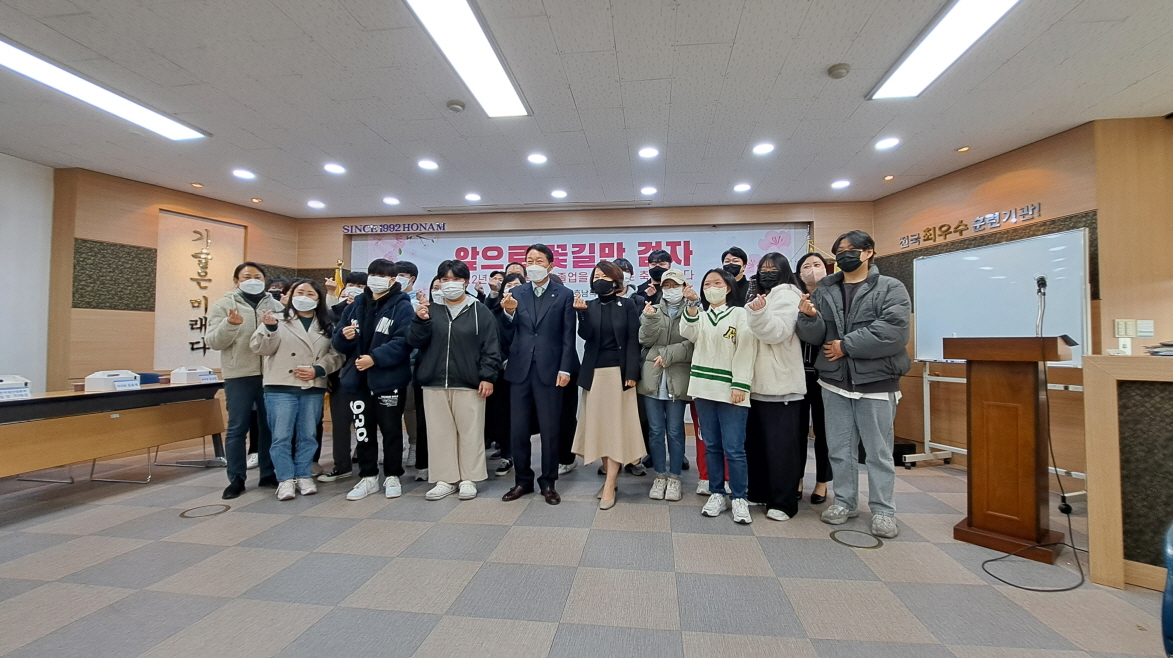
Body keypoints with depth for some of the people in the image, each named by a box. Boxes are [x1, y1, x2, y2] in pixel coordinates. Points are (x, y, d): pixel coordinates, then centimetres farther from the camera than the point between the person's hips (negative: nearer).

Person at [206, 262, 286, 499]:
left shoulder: (276, 306, 9)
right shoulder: (223, 305, 4)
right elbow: (214, 342, -5)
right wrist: (229, 324, -21)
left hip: (271, 374, 2)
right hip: (239, 376, -2)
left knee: (269, 427, 10)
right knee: (237, 428, 4)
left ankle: (269, 474, 21)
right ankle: (236, 479, 15)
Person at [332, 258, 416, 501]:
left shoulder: (402, 307, -6)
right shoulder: (357, 305, 12)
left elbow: (403, 342, -18)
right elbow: (338, 341, 13)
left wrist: (375, 358, -25)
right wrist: (344, 336, -11)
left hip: (389, 380, -5)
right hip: (358, 379, 6)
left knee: (391, 430, 6)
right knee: (363, 430, 13)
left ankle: (393, 477, 21)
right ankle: (368, 477, 27)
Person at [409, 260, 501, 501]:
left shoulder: (480, 311, 1)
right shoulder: (431, 310, 9)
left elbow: (491, 347, -3)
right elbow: (415, 343, 3)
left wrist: (487, 377, -10)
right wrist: (420, 321, -13)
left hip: (469, 383, -3)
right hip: (434, 383, 3)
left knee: (470, 432, 3)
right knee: (439, 433, 8)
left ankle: (468, 479, 17)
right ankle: (445, 479, 21)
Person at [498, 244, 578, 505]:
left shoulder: (564, 294, 2)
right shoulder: (516, 294, 8)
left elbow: (568, 336, -2)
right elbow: (509, 336, 5)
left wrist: (565, 369, -9)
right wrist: (509, 313, -12)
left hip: (549, 370, -2)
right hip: (520, 370, 3)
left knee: (550, 430, 6)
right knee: (519, 429, 10)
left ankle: (548, 482, 22)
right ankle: (522, 480, 27)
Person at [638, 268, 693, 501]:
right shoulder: (651, 310, 11)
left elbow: (693, 345, -7)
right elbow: (645, 340, 0)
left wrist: (668, 355, -14)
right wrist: (650, 319, -14)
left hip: (677, 380, -2)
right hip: (652, 378, 3)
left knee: (675, 431, 5)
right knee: (655, 430, 8)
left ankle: (674, 477, 20)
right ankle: (660, 476, 22)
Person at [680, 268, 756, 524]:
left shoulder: (740, 314, 5)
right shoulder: (699, 316, 17)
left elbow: (745, 351, -4)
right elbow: (687, 333, -5)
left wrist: (740, 385, -13)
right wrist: (692, 305, -20)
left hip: (731, 391, -4)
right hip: (704, 388, 4)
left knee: (734, 448, -4)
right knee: (711, 446, 10)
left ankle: (739, 498, 10)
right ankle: (716, 494, 20)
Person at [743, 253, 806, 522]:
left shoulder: (786, 296, -3)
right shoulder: (760, 298, 21)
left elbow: (776, 333, -18)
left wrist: (759, 313, -33)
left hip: (780, 384, -8)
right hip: (757, 383, 8)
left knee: (780, 445, -3)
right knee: (755, 441, 12)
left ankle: (783, 503, 7)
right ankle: (759, 491, 24)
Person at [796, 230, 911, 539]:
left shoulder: (891, 288, -3)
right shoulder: (825, 289, 8)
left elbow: (892, 332, -18)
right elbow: (814, 336, 2)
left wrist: (845, 345, -16)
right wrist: (810, 317, -20)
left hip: (876, 381, -3)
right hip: (835, 381, 4)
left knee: (879, 451, 7)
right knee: (840, 448, 13)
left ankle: (883, 510, 22)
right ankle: (845, 502, 28)